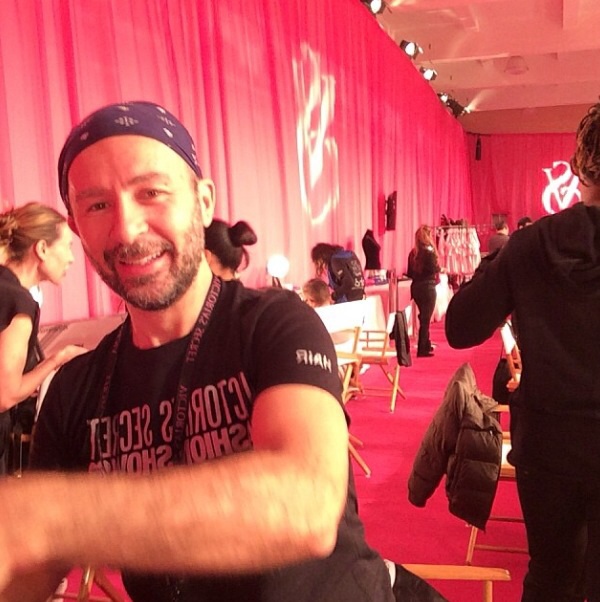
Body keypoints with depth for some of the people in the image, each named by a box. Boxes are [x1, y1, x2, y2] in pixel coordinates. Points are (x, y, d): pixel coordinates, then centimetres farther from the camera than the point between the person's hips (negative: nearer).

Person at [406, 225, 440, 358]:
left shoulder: (413, 252, 6)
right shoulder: (429, 251, -11)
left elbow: (409, 273, 7)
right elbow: (435, 269, -17)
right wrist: (440, 268, 3)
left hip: (415, 287, 6)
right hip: (427, 287, -6)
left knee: (423, 317, 20)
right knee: (425, 318, 0)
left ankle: (426, 345, 32)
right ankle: (422, 350, 1)